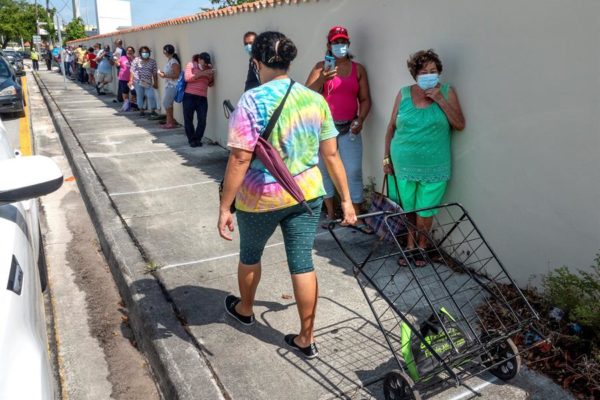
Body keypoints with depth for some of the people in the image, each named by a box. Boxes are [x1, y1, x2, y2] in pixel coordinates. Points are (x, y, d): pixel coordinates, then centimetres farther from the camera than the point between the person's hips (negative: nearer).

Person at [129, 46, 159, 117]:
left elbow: (155, 73, 6)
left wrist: (155, 83, 4)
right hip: (138, 82, 0)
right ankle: (141, 111, 18)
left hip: (148, 83, 1)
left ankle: (153, 111, 5)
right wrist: (131, 80, -4)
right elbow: (132, 71, 1)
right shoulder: (136, 60, 1)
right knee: (140, 96, 7)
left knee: (151, 96, -7)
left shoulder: (152, 62, 4)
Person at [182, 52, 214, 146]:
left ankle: (197, 139, 11)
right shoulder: (191, 65, 4)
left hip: (202, 98, 3)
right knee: (188, 119, 2)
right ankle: (191, 140, 16)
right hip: (190, 96, -3)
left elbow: (210, 83, 19)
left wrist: (211, 74, -1)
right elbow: (187, 78, -11)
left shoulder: (207, 68, 16)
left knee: (202, 120, -5)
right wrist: (202, 74, -13)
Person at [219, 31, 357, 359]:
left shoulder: (252, 101, -15)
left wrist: (224, 208, -13)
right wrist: (346, 199, 9)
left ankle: (244, 309, 47)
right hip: (307, 194, 4)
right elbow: (331, 155, 2)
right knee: (302, 262, 11)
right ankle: (306, 339, 22)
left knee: (250, 254, 22)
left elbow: (239, 160, -19)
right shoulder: (316, 100, 0)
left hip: (261, 197, -3)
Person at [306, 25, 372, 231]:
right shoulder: (321, 67, 2)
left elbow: (365, 99, 8)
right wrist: (322, 79, -25)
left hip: (349, 128, 1)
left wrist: (361, 119, -9)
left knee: (354, 172, -3)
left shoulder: (358, 69, 8)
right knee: (325, 170, 8)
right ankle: (330, 213, 22)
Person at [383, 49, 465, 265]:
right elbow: (391, 127, 7)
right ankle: (410, 245, 31)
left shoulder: (447, 92, 0)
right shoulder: (404, 94, 1)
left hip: (433, 166, -1)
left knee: (425, 210, 8)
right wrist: (386, 157, 6)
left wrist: (440, 99, -12)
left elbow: (460, 125, -6)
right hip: (403, 164, 1)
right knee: (406, 208, 11)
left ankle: (421, 246, 29)